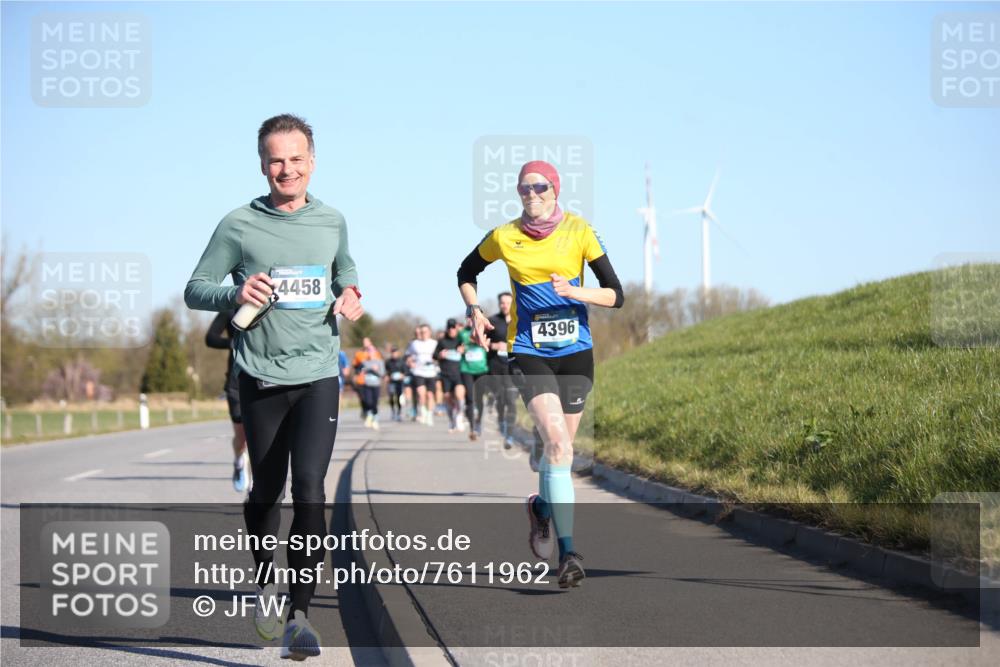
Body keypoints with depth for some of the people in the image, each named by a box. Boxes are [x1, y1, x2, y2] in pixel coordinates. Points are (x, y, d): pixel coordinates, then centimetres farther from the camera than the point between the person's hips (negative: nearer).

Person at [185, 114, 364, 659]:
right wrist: (236, 294, -18)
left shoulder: (332, 222, 8)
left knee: (308, 486, -16)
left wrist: (350, 297, 5)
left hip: (318, 376, 0)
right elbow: (195, 290, 2)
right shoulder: (239, 225, -1)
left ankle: (299, 615, -14)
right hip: (260, 378, 0)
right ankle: (265, 584, 39)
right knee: (266, 492, 11)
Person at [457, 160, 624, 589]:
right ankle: (567, 553, -19)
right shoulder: (504, 238, -1)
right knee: (557, 443, -20)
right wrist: (474, 311, 1)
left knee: (558, 448, 8)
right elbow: (466, 274, 18)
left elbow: (616, 295, -4)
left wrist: (575, 292, -21)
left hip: (575, 352, 2)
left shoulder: (579, 232, -3)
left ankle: (542, 506, 42)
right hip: (528, 352, -2)